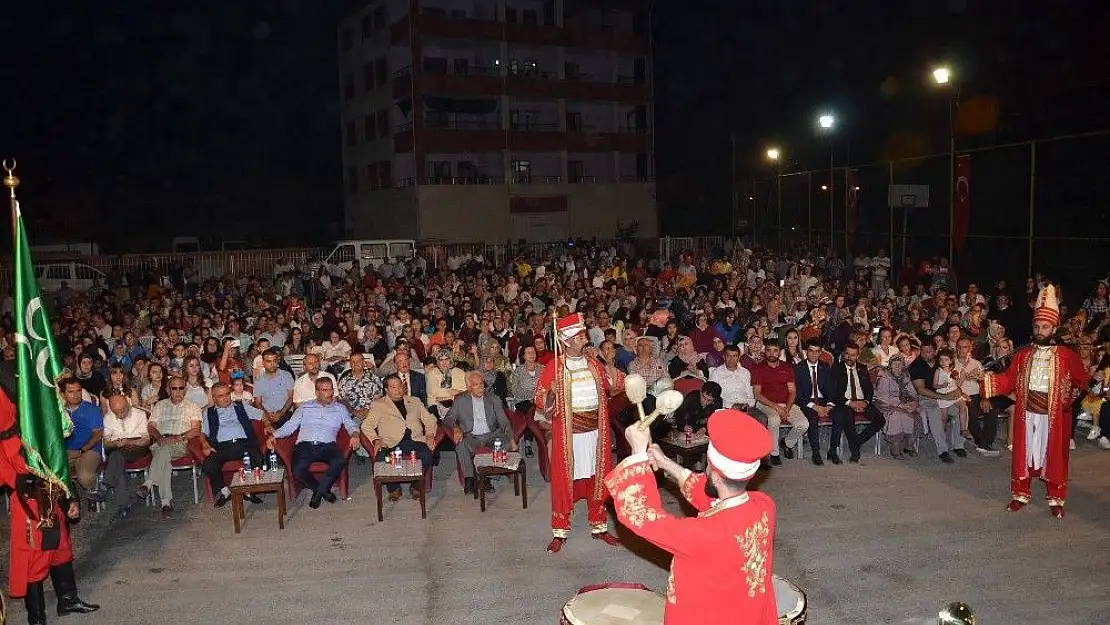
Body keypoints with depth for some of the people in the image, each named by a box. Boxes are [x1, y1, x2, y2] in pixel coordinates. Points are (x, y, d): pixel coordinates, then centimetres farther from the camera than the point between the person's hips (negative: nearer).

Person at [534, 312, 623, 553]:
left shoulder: (594, 365, 5)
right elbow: (539, 399, -7)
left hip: (594, 433, 4)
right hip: (567, 434, -4)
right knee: (564, 481, 3)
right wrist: (552, 393, -28)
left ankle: (599, 526, 27)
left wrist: (613, 376, -7)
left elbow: (614, 387, 14)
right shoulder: (554, 367, -8)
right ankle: (560, 532, 15)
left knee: (596, 478, 12)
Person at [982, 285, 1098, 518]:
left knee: (1054, 455, 7)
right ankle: (1021, 495, 22)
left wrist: (1095, 379, -22)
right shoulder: (1022, 355, 4)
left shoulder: (1067, 356, -2)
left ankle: (1056, 499, 22)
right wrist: (985, 378, -6)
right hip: (1027, 413, 2)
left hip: (1054, 415, -2)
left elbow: (1082, 380, -2)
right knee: (1023, 453, 9)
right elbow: (1008, 380, 4)